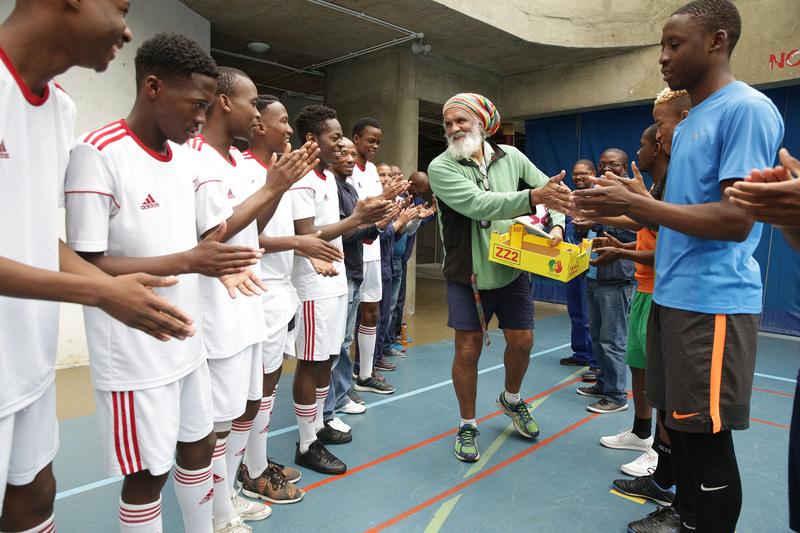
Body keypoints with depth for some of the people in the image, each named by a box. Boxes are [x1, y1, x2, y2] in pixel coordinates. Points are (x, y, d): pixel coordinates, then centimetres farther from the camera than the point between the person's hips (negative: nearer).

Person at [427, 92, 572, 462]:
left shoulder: (511, 157, 1)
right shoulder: (441, 167, -11)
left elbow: (554, 191, 8)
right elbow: (478, 204, -27)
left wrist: (557, 224, -12)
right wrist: (533, 197, -37)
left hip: (512, 271, 4)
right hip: (467, 275, -3)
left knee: (522, 341, 11)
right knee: (467, 351, -1)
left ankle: (512, 399, 42)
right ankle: (467, 425, 21)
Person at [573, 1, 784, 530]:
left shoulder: (747, 108, -11)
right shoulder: (688, 122, 18)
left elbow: (736, 220, -20)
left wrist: (632, 202, -19)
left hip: (713, 304, -9)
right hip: (672, 298, 9)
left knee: (707, 438, 0)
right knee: (681, 427, 17)